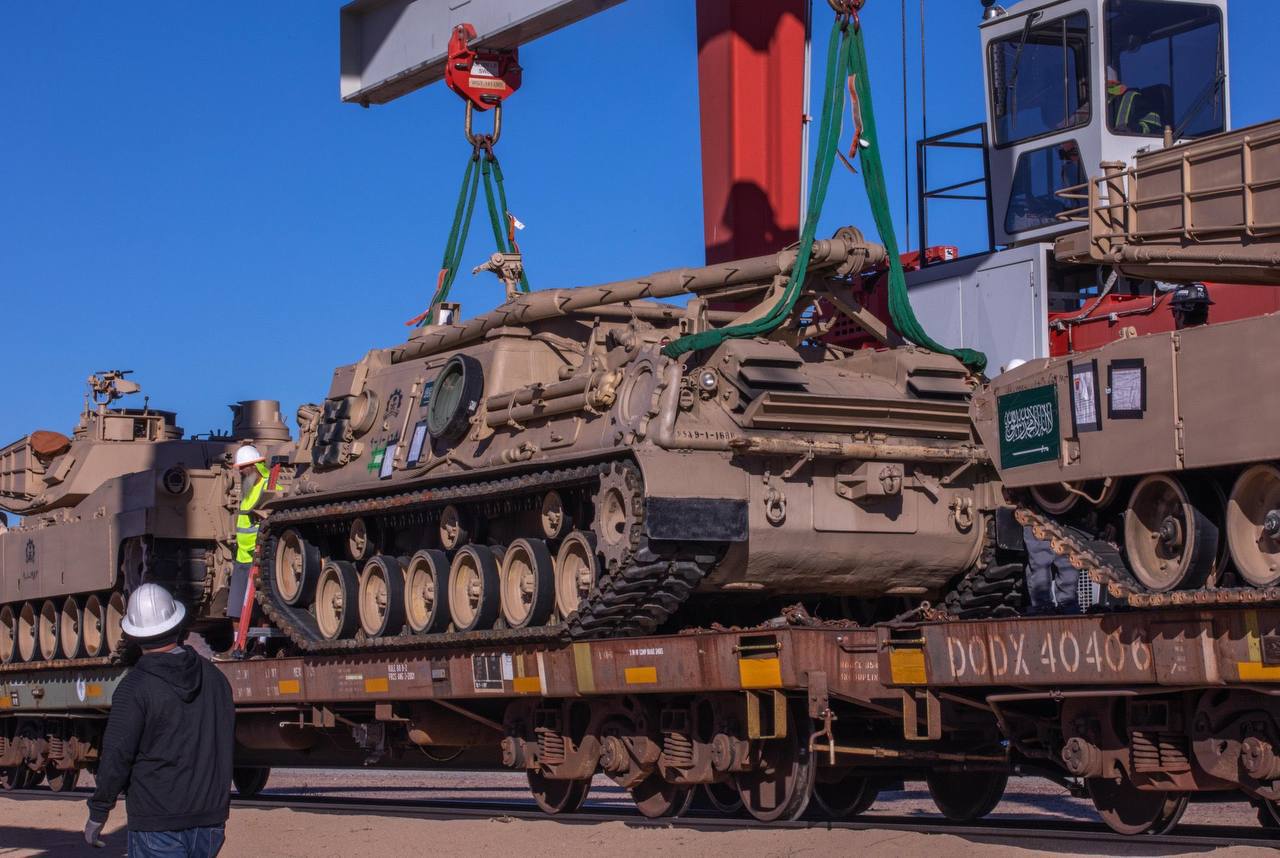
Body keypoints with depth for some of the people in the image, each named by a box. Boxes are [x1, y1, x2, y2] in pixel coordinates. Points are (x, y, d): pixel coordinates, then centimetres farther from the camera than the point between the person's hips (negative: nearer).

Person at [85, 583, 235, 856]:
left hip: (157, 824, -6)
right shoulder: (214, 677, 7)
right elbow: (228, 744, 16)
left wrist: (97, 813, -2)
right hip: (210, 817, 6)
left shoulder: (135, 687, -12)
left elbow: (116, 758, -13)